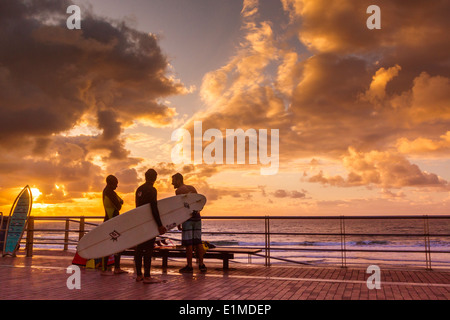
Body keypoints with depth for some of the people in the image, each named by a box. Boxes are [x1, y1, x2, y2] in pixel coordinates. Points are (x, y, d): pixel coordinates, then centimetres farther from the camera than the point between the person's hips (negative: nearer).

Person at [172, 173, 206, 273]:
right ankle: (201, 265, 9)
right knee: (198, 241, 9)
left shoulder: (179, 190, -4)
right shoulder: (193, 188, 18)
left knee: (188, 242, -2)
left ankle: (189, 266, 1)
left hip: (187, 216, -7)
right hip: (197, 216, 7)